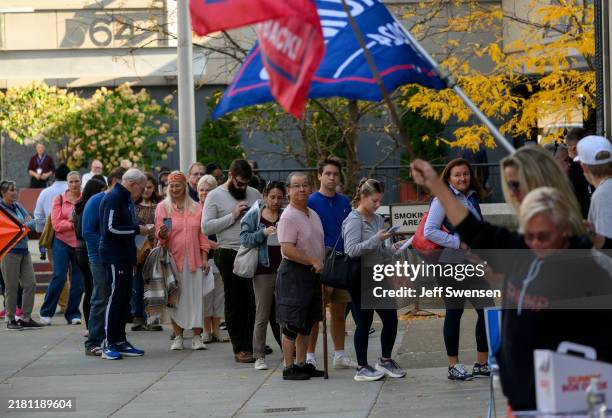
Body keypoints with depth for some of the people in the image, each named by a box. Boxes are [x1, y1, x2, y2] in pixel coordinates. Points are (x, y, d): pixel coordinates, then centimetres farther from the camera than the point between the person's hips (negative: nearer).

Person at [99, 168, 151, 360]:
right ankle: (109, 344, -5)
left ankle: (120, 342, 16)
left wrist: (141, 230, 8)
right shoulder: (113, 199, -13)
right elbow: (111, 228, -21)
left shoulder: (126, 200, 19)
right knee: (115, 298, -8)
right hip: (114, 257, -10)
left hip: (124, 257, 10)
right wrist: (137, 229, -14)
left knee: (124, 299, 11)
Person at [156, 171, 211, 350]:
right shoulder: (162, 207, 5)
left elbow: (202, 235, 11)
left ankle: (197, 337, 1)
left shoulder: (196, 208, 10)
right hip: (173, 259, -1)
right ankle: (178, 336, 6)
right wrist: (162, 234, -20)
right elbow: (160, 235, 4)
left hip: (194, 260, 1)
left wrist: (204, 259, 4)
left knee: (195, 296, -3)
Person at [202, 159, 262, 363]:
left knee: (253, 302, 1)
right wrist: (233, 216, -13)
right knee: (235, 304, 2)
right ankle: (240, 348, 6)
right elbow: (206, 227, -9)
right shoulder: (215, 196, 0)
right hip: (229, 255, -3)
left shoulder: (253, 194, 13)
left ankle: (250, 345, 6)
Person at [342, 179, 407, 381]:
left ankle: (385, 361, 25)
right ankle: (362, 368, 9)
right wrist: (376, 239, -21)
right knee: (364, 323, -1)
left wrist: (394, 247, 1)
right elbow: (352, 250, -20)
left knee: (391, 319, 8)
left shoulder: (377, 219, 14)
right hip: (361, 278, -8)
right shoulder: (354, 220, -10)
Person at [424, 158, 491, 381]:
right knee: (454, 312, 0)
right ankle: (453, 366, 8)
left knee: (487, 310, 2)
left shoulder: (472, 198, 15)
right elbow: (429, 231, -13)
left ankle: (482, 364, 12)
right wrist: (458, 243, -16)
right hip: (452, 263, -7)